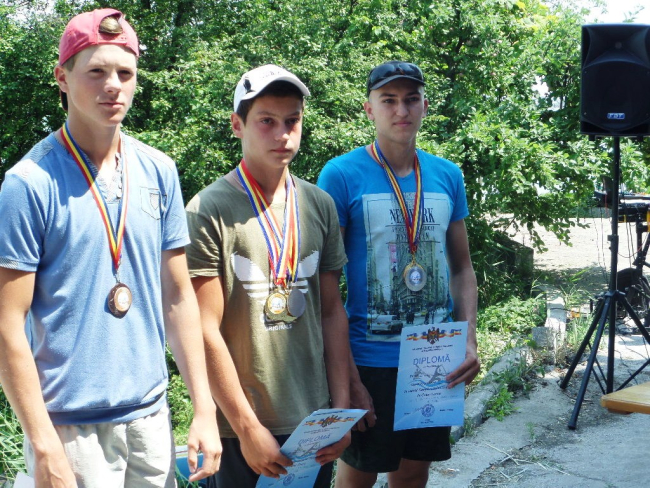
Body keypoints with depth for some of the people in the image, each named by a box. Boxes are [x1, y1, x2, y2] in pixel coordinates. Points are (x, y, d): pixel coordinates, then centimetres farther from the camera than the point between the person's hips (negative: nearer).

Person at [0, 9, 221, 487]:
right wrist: (43, 446, -14)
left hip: (151, 412, 5)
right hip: (71, 424, -4)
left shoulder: (159, 171, 3)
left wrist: (204, 409, 3)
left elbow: (178, 297, 7)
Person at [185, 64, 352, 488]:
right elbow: (206, 331, -12)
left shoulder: (320, 206, 5)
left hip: (315, 422, 5)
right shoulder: (210, 211, -10)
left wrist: (342, 405, 4)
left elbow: (332, 312, 8)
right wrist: (248, 427, -12)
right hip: (240, 426, -4)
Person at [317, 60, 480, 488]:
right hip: (371, 360, -4)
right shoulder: (341, 175, -10)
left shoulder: (448, 176, 5)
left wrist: (470, 340, -2)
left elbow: (462, 268, 12)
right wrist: (348, 378, -15)